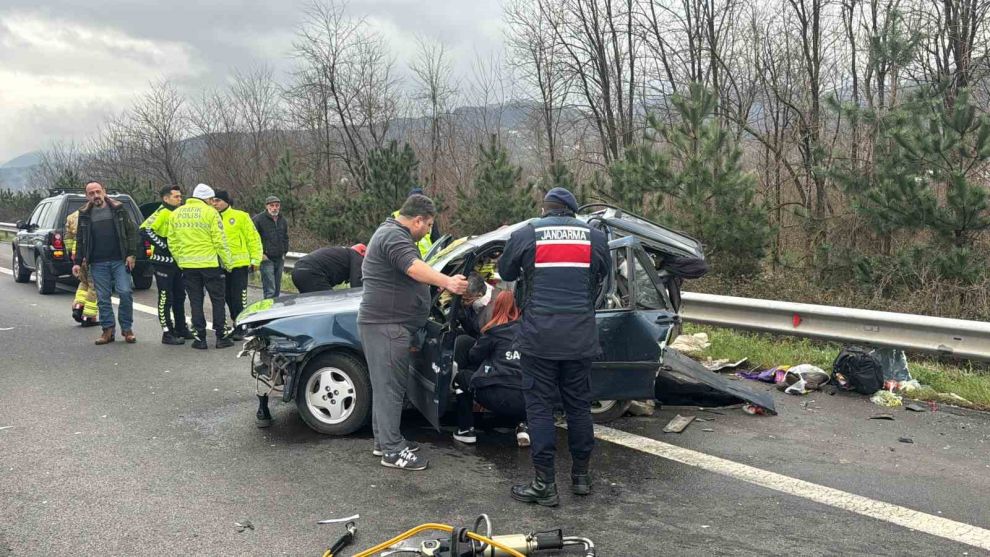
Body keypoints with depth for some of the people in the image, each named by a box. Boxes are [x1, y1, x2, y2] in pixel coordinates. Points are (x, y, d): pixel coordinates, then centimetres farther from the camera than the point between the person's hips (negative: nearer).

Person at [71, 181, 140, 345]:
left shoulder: (118, 209, 4)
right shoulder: (84, 214, 10)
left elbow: (131, 232, 3)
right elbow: (80, 240, 15)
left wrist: (131, 254, -5)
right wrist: (77, 262, 8)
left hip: (119, 261, -2)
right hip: (98, 264, 2)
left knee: (125, 292, -8)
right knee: (103, 298, 4)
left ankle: (127, 328, 5)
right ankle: (108, 330, 12)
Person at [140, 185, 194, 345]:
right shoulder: (162, 212, -13)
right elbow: (145, 230, -24)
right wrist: (162, 245, -21)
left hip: (177, 261, 9)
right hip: (164, 261, -9)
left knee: (180, 297, 15)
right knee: (166, 298, -4)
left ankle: (181, 329, 26)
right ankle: (167, 333, 1)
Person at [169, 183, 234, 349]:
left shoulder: (176, 214, 9)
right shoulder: (210, 212, -8)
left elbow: (172, 242, 10)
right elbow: (220, 240, -11)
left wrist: (180, 261, 19)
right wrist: (227, 262, -2)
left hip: (187, 265, 4)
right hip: (210, 263, -4)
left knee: (195, 301, 10)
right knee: (217, 300, 7)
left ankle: (200, 338, 10)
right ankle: (221, 337, 8)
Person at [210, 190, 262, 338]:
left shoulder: (240, 216, -3)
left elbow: (253, 238, -2)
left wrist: (255, 259, -6)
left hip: (239, 264, -5)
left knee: (238, 298, -4)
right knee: (228, 297, 13)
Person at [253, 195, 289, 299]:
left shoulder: (282, 220, 13)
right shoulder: (258, 219, -8)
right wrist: (260, 254, -11)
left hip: (279, 259, 7)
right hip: (266, 259, -6)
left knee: (277, 290, 12)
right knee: (270, 291, -12)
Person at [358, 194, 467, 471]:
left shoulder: (391, 232, 20)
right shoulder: (394, 237, -16)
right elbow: (415, 267, -35)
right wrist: (447, 282, -49)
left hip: (388, 323, 11)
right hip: (386, 324, -11)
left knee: (387, 384, 16)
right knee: (390, 386, -8)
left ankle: (384, 440, 26)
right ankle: (392, 451, -4)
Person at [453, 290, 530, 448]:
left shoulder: (494, 331, 3)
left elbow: (473, 358, 15)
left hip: (500, 399, -4)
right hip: (527, 403, 4)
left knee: (461, 377, 23)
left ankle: (465, 430, 19)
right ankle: (523, 426, 17)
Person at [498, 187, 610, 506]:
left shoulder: (525, 235, 0)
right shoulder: (595, 237, 6)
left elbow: (505, 273, 14)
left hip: (539, 338, -3)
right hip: (581, 338, 3)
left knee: (539, 407, 4)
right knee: (579, 405, 14)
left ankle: (545, 485, 6)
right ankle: (581, 475, 25)